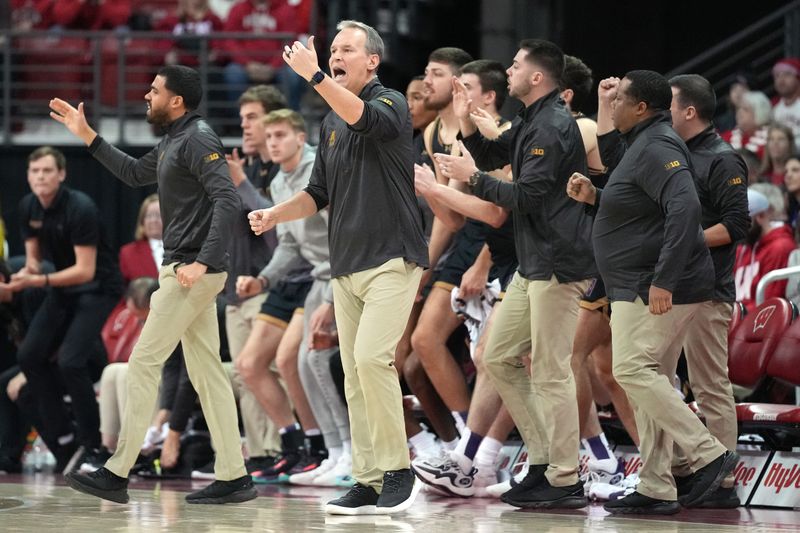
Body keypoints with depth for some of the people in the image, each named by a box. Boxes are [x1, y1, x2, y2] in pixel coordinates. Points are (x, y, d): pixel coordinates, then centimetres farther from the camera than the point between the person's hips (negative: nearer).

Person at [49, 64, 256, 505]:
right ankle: (233, 477, 6)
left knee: (143, 363, -7)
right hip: (183, 269, 10)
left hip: (192, 272, -10)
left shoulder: (198, 139, -14)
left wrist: (203, 262, -28)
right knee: (206, 372, 7)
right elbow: (134, 173, 33)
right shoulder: (173, 142, 17)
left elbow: (227, 200, -23)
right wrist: (87, 136, 28)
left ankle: (117, 475, -6)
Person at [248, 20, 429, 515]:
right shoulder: (332, 122, 16)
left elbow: (364, 117, -30)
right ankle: (369, 482, 6)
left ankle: (398, 470, -11)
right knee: (355, 372, 3)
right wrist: (275, 214, 4)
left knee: (372, 356, -20)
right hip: (346, 264, 8)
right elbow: (320, 192, 20)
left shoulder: (391, 103, -6)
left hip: (391, 257, -8)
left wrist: (315, 77, -38)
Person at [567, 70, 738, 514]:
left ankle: (709, 455, -14)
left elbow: (684, 207, -28)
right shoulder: (645, 143, 19)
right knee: (652, 379, 9)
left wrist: (664, 280, -31)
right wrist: (595, 197, 12)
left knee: (634, 370, -14)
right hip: (646, 288, 11)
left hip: (657, 289, -11)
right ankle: (656, 490, 9)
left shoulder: (656, 147, -15)